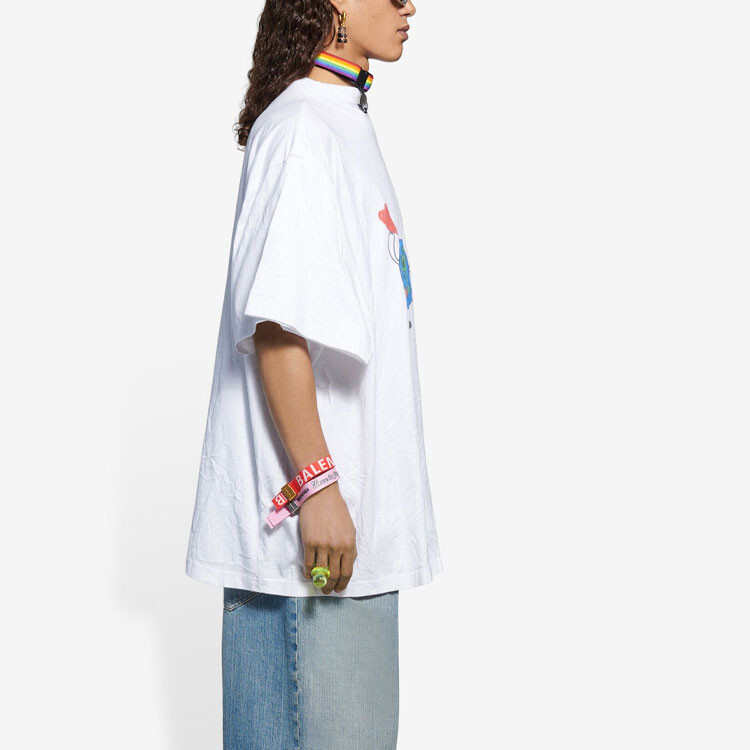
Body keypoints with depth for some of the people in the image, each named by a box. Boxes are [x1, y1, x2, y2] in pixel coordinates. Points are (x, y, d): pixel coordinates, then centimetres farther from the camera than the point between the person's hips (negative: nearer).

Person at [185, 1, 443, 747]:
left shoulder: (344, 126, 18)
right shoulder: (300, 129, -13)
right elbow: (275, 325, -21)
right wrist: (317, 485, -22)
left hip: (355, 515, 10)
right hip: (308, 516, -10)